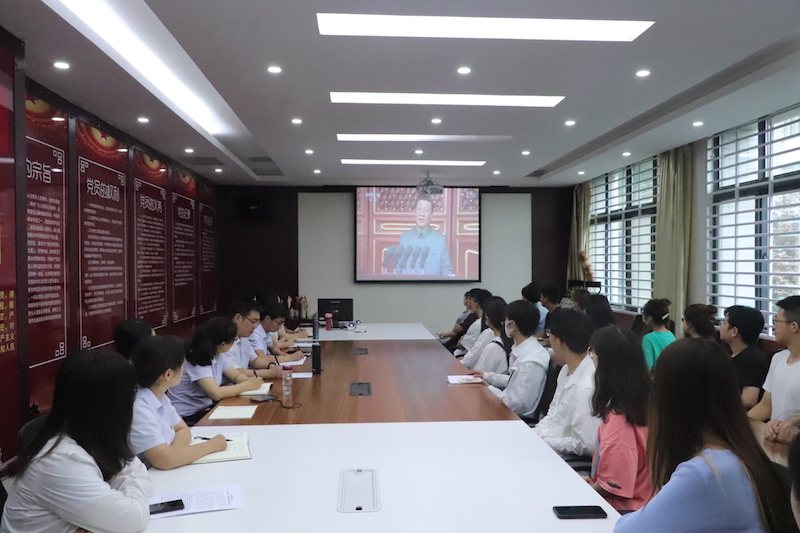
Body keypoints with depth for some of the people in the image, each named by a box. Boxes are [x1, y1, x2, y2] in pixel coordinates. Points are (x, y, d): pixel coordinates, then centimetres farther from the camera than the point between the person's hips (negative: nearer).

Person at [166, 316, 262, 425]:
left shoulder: (217, 356, 2)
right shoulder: (197, 360, -23)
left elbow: (236, 376, 12)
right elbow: (217, 393, -31)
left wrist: (249, 380, -12)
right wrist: (248, 385, -21)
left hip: (204, 408, 8)